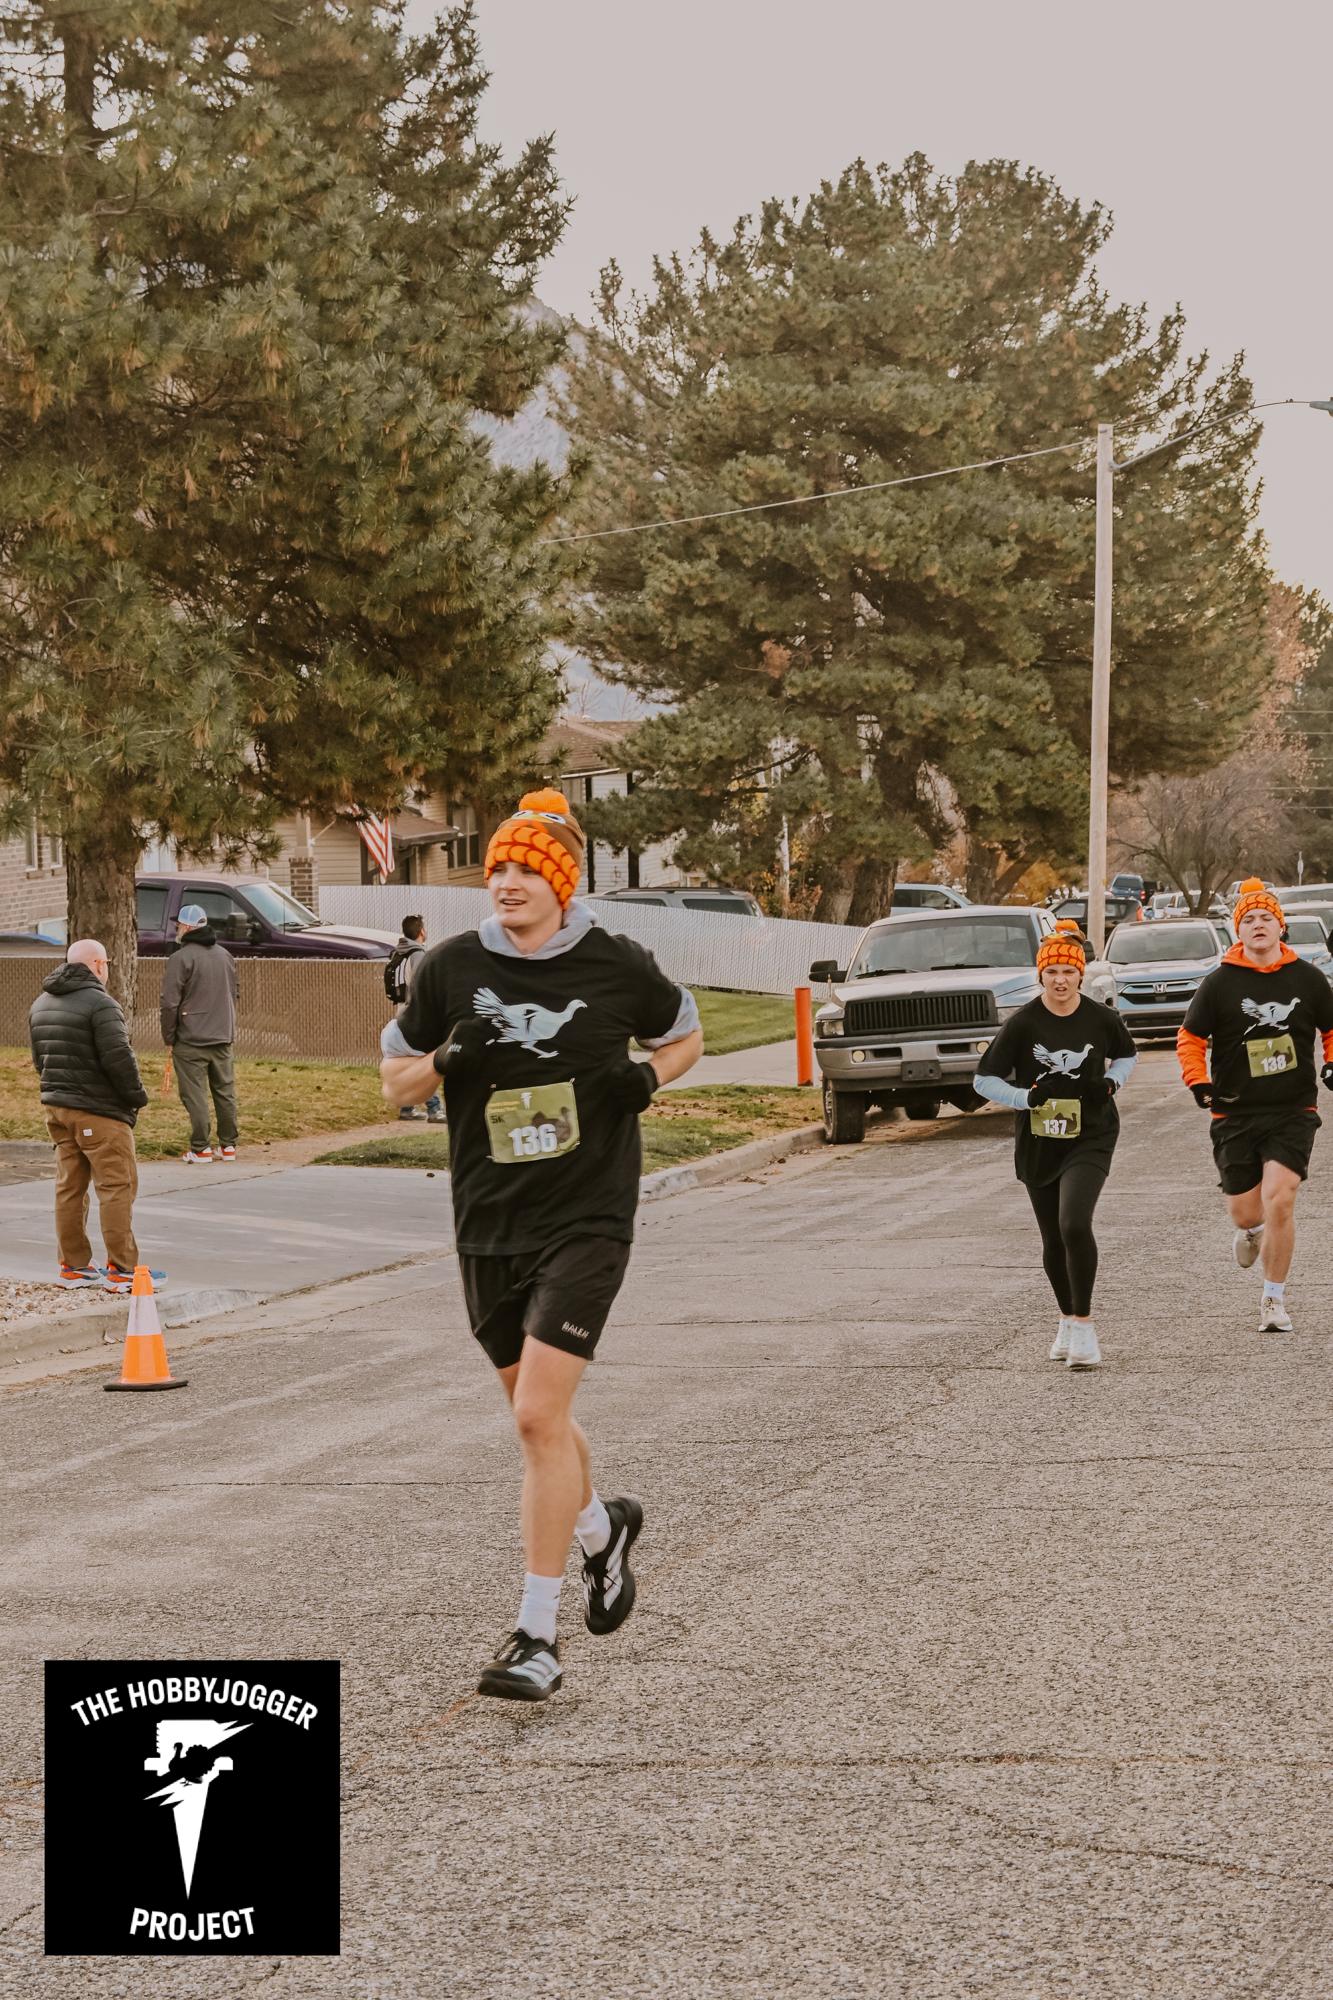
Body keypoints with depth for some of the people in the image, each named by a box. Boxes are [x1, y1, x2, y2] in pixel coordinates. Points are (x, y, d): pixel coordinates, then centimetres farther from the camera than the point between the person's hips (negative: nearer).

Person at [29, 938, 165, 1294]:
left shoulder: (41, 1004, 12)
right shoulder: (99, 1003, -16)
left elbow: (39, 1059, 17)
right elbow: (118, 1058, -20)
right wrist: (136, 1096, -7)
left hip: (56, 1105, 8)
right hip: (97, 1110, -8)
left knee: (70, 1186, 13)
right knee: (117, 1186, -3)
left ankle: (73, 1266, 16)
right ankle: (121, 1270, -4)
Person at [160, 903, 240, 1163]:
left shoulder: (181, 958, -12)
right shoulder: (225, 956, 10)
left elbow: (170, 1004, -13)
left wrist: (169, 1038, -3)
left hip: (191, 1041, -6)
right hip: (224, 1039, 6)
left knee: (195, 1095, -2)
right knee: (225, 1092, 13)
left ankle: (200, 1149, -3)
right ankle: (228, 1145, 17)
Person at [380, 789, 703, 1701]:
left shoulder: (616, 966, -3)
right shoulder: (452, 968, 1)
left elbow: (686, 1034, 15)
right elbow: (396, 1080, 9)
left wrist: (649, 1077, -6)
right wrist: (449, 1060, -12)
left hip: (587, 1221, -4)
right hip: (488, 1225, 4)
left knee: (539, 1416, -14)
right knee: (537, 1417, 16)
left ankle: (538, 1635, -7)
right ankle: (603, 1527, 48)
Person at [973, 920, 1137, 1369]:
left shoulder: (1101, 1018, -5)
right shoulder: (1022, 1024, -8)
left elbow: (1127, 1056, 16)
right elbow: (985, 1078, -3)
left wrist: (1111, 1083, -5)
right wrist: (1027, 1097, -19)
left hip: (1090, 1138, -2)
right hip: (1037, 1142, 2)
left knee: (1075, 1225, -22)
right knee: (1053, 1241, 12)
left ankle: (1083, 1324, -11)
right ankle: (1068, 1321, 34)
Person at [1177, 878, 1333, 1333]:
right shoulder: (1219, 983, -2)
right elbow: (1189, 1039, 4)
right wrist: (1198, 1082, -11)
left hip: (1293, 1112, 0)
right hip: (1236, 1114, 0)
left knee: (1279, 1201, -16)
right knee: (1246, 1212, 4)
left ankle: (1274, 1299, 0)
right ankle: (1248, 1231, 45)